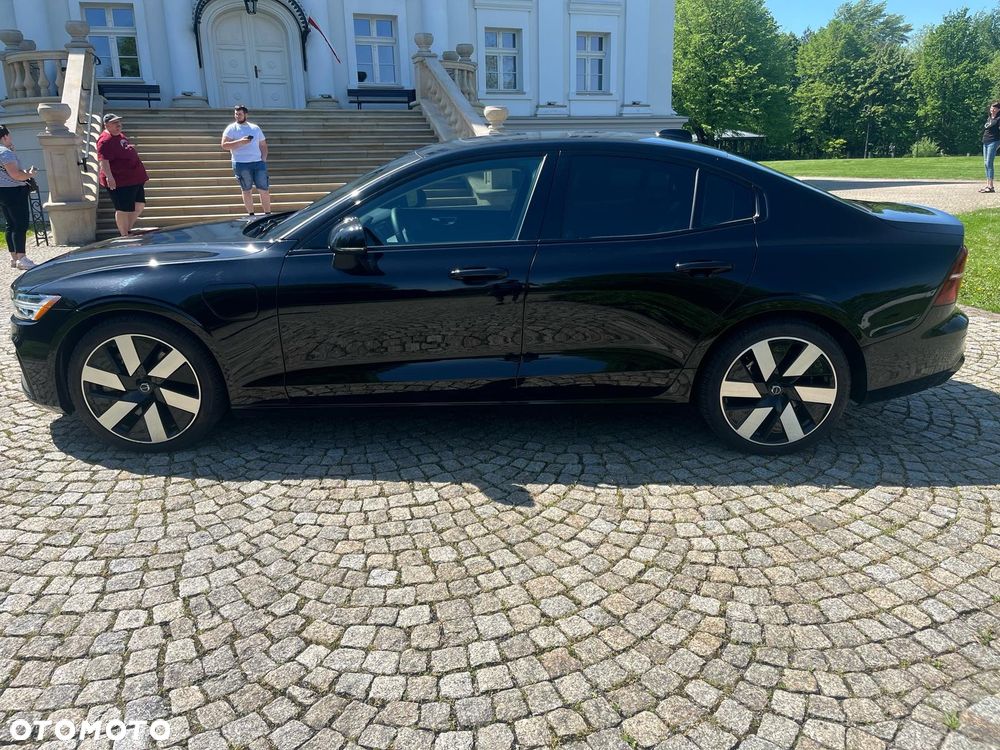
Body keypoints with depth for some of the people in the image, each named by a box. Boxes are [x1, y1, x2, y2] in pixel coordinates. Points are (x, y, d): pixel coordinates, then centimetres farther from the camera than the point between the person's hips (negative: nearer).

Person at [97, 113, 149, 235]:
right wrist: (109, 176, -37)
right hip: (120, 182, -10)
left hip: (135, 179, 10)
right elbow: (103, 160, -25)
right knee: (124, 210, -2)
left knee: (139, 205, 14)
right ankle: (125, 235, 10)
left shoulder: (120, 135, 15)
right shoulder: (105, 140, -15)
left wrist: (142, 174, 32)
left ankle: (127, 230, 27)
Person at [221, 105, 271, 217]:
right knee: (247, 190, 3)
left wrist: (264, 158, 5)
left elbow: (263, 145, 20)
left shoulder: (255, 128, 17)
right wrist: (240, 142, -16)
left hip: (258, 163, 3)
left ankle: (268, 214, 7)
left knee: (264, 190, 0)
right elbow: (224, 145, -5)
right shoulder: (231, 128, 5)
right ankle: (251, 215, 11)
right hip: (241, 164, -3)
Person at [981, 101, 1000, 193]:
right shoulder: (989, 117, 17)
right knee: (986, 163, 8)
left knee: (989, 163, -13)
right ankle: (988, 185, 13)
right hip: (985, 142, 8)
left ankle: (991, 187, -15)